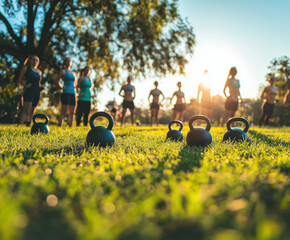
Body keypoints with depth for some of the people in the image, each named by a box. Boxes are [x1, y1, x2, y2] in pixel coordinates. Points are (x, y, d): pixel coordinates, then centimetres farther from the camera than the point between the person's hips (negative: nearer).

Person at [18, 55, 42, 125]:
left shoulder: (39, 72, 19)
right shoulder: (25, 68, 6)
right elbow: (20, 79, 5)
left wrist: (41, 87, 8)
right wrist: (25, 85, -12)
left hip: (37, 93, 6)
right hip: (29, 91, -6)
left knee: (32, 111, 9)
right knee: (26, 110, -17)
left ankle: (28, 125, 16)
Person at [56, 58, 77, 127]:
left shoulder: (73, 73, 21)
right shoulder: (63, 71, 4)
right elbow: (57, 81, 0)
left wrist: (75, 89, 15)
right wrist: (61, 86, -8)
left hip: (73, 93, 6)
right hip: (66, 93, -6)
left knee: (72, 112, 4)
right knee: (64, 111, -13)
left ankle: (70, 126, 9)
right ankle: (59, 126, -13)